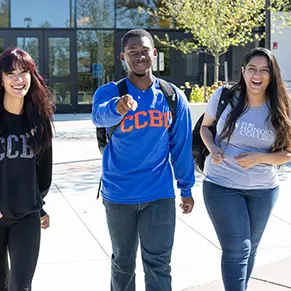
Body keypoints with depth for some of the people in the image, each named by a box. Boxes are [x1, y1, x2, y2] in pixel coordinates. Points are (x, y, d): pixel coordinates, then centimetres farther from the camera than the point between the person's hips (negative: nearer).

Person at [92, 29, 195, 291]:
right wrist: (117, 107, -55)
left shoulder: (173, 96, -1)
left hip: (160, 195, 0)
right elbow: (99, 116, -32)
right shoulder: (109, 92, -8)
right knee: (123, 262, 16)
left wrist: (186, 189, 7)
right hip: (118, 195, 0)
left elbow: (181, 146, 6)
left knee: (158, 264, 1)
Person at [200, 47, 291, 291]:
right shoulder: (224, 96, -12)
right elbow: (205, 127, 5)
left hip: (264, 189, 3)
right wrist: (212, 148, -15)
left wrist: (259, 157, -21)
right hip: (222, 185, -3)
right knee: (237, 250, -6)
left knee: (251, 248, 19)